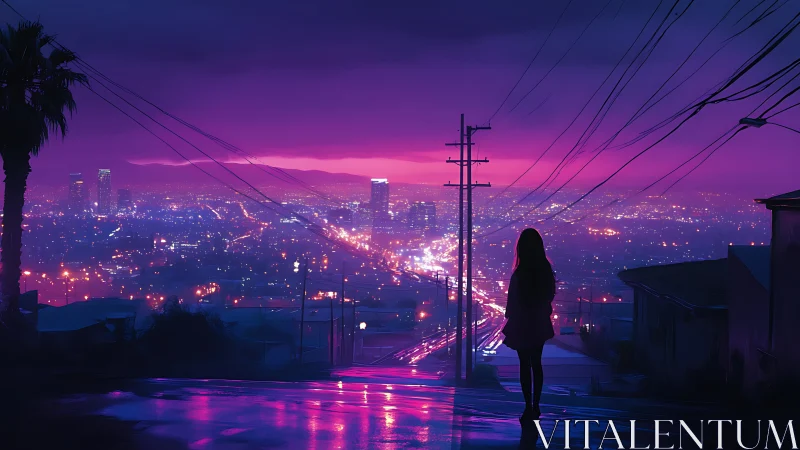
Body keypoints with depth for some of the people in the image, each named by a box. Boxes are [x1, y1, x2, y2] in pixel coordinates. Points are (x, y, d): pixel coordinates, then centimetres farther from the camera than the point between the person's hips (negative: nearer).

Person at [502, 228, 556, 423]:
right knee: (536, 364, 14)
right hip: (540, 323, 6)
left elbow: (513, 300, -15)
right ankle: (535, 407, 20)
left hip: (523, 323, -6)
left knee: (525, 365, 0)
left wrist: (510, 318, -4)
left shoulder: (521, 272, -19)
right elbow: (550, 293, 8)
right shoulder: (545, 268, -1)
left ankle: (529, 408, -1)